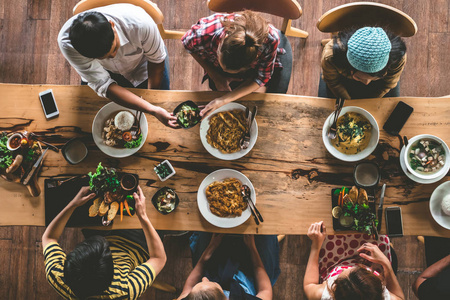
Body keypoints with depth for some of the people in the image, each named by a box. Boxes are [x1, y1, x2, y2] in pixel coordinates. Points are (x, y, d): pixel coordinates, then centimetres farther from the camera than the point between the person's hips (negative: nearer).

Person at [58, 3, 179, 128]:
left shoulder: (140, 24, -43)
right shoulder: (66, 43, -41)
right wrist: (153, 110, -45)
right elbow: (102, 85, -38)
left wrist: (152, 97, -12)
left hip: (142, 64, 0)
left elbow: (156, 60, -21)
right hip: (105, 71, 0)